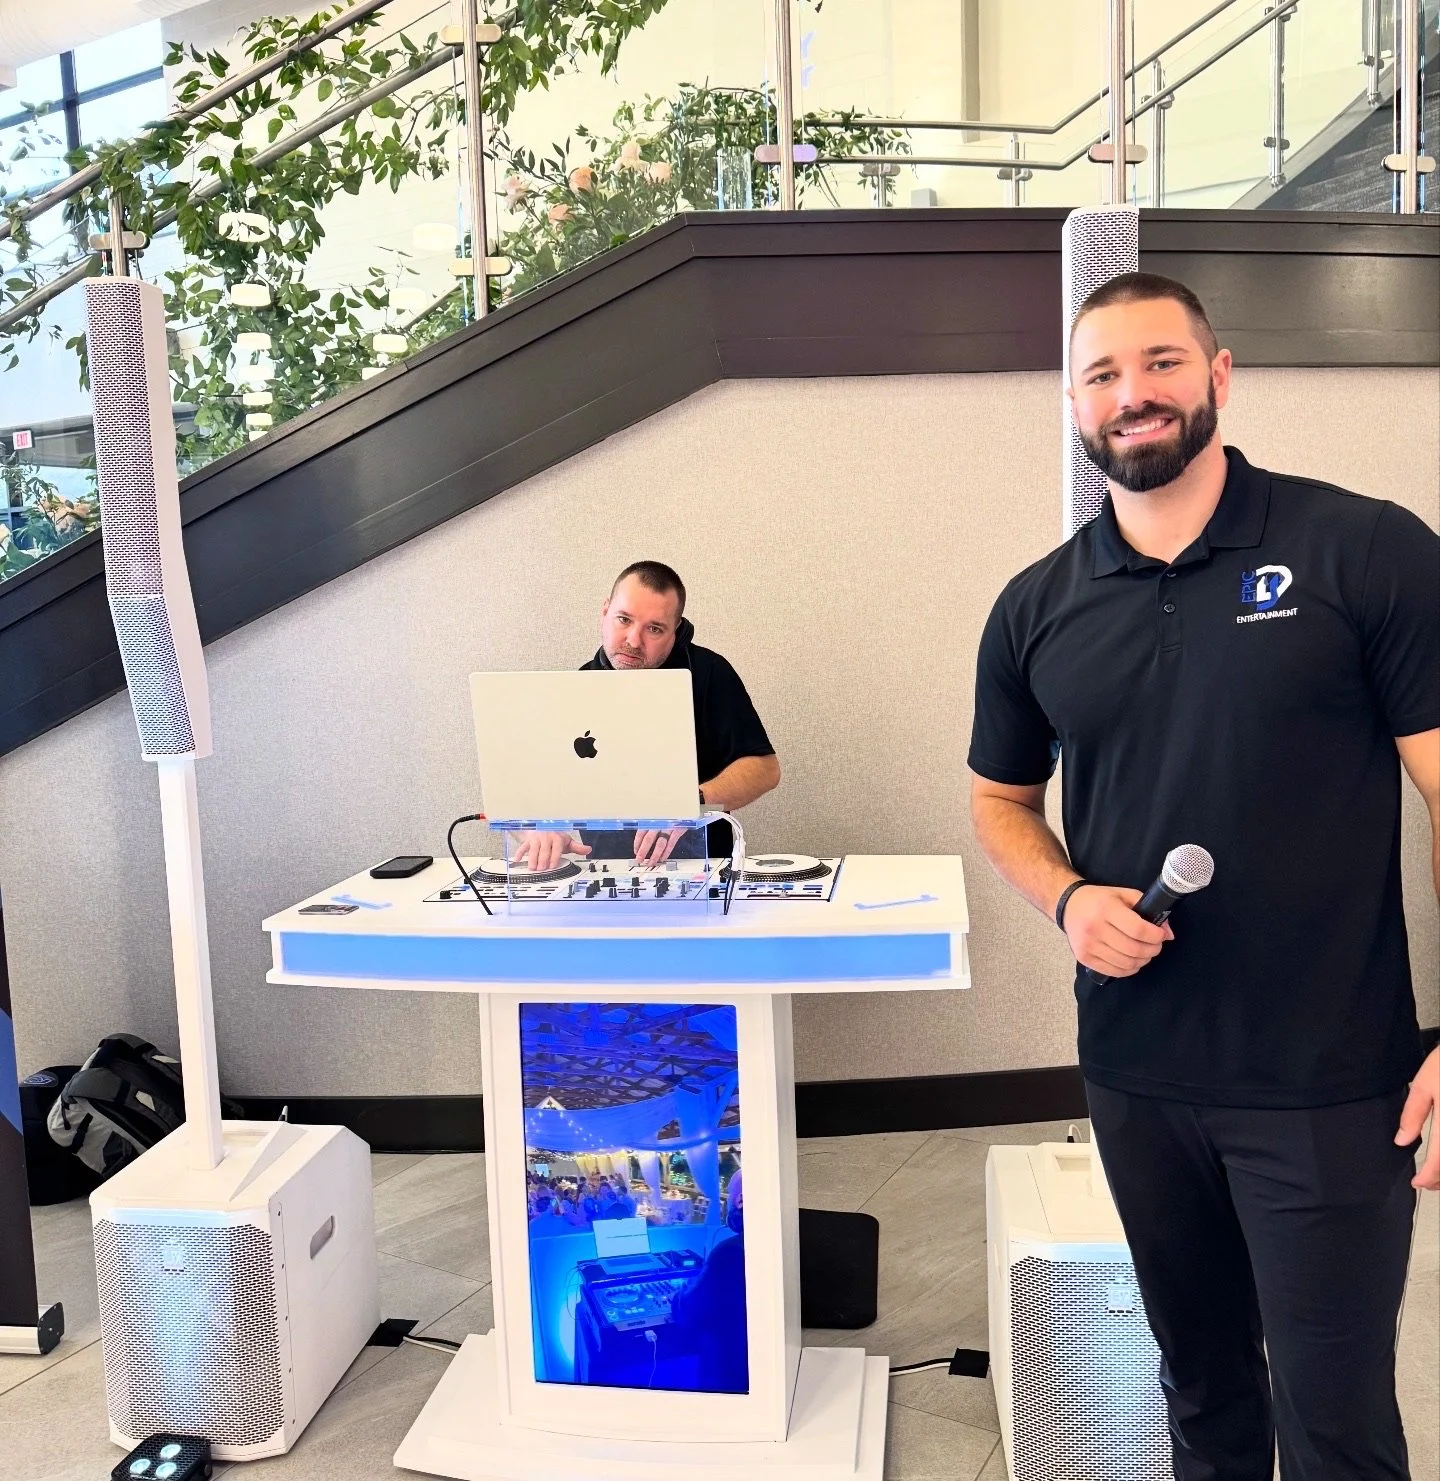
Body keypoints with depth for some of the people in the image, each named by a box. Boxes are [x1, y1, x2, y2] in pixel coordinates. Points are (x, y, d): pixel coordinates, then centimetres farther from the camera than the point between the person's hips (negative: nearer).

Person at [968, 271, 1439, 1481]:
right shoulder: (1037, 608, 2)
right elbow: (1002, 799, 13)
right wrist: (1069, 898, -8)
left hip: (1330, 1082, -3)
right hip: (1135, 1074, 4)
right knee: (1200, 1382, 22)